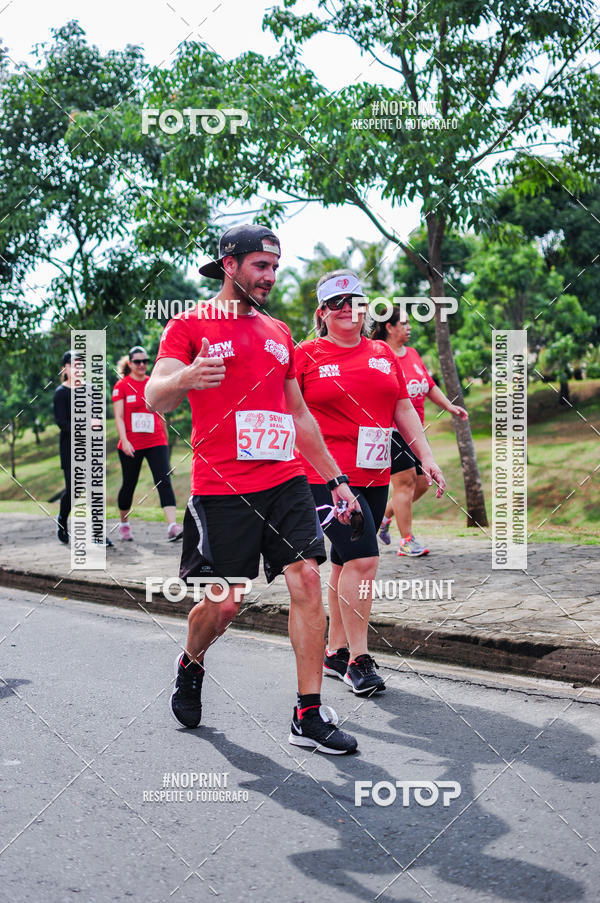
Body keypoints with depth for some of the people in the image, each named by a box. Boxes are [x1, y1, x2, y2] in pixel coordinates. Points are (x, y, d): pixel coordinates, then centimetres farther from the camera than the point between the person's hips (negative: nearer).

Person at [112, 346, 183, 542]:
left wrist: (165, 439, 21)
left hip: (156, 443, 2)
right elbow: (119, 417, -6)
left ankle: (172, 527, -24)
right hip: (131, 445, -2)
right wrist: (124, 441, -18)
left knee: (164, 481, -14)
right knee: (129, 484, 11)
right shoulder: (121, 386, -1)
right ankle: (123, 524, 32)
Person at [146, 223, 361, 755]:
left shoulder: (278, 332, 18)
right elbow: (155, 398, -13)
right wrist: (183, 378, -36)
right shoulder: (190, 325, 0)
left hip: (285, 480, 5)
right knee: (224, 601, 0)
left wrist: (335, 478, 21)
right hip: (222, 489, -5)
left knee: (307, 579, -7)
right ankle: (191, 667, 33)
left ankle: (310, 716, -2)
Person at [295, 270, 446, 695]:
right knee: (363, 558, -15)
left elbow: (404, 409, 16)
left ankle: (335, 652, 23)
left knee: (346, 563, 12)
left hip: (374, 475, 5)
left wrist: (427, 457, 9)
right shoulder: (306, 355, 0)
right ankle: (359, 660, -4)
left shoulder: (384, 354, 13)